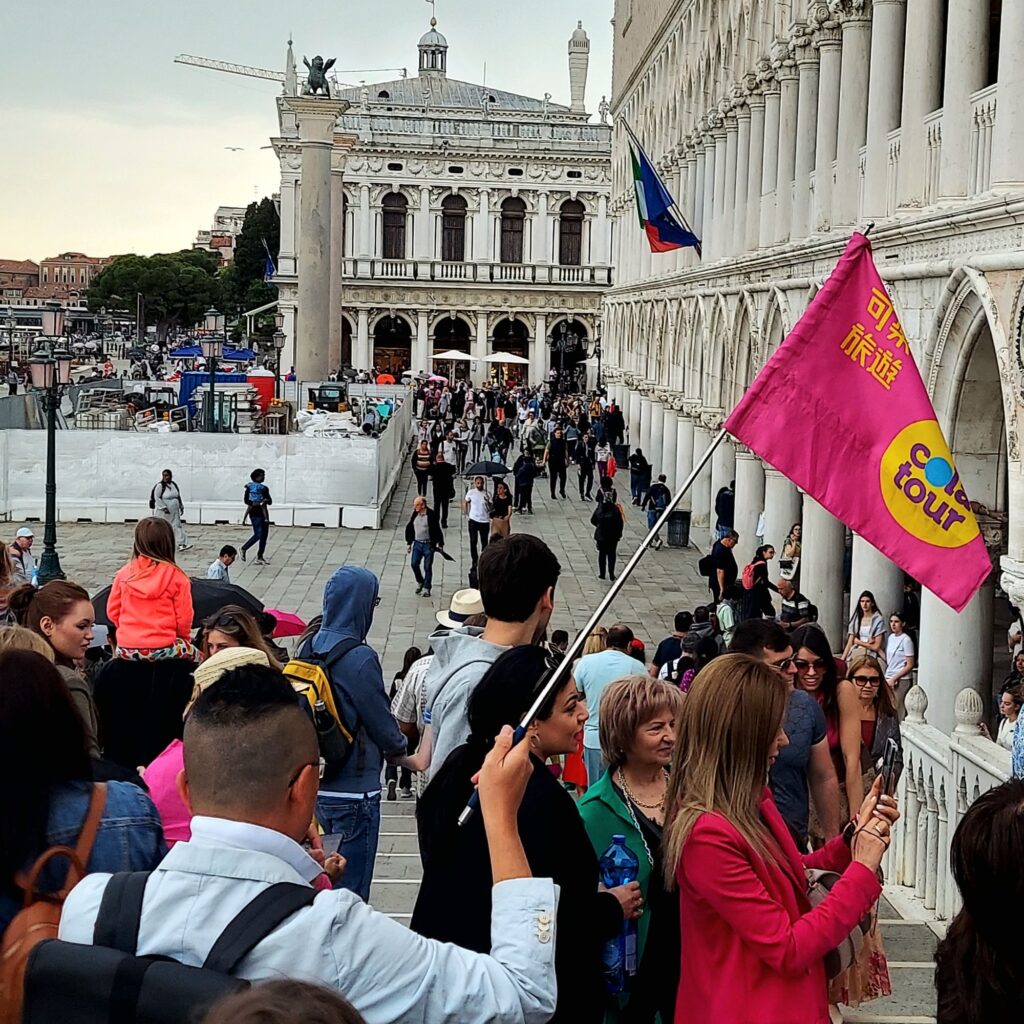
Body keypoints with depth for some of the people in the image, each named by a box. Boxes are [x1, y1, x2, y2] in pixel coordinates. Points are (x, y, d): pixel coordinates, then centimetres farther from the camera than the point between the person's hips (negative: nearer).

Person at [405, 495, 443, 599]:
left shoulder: (431, 515, -13)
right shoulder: (414, 514, 2)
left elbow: (437, 530, -8)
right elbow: (409, 528, 12)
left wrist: (440, 544, -7)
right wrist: (409, 543, 12)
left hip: (428, 545, -5)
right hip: (417, 543, 5)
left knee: (427, 567, 2)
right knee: (414, 564, -1)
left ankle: (427, 588, 13)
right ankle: (420, 582, 23)